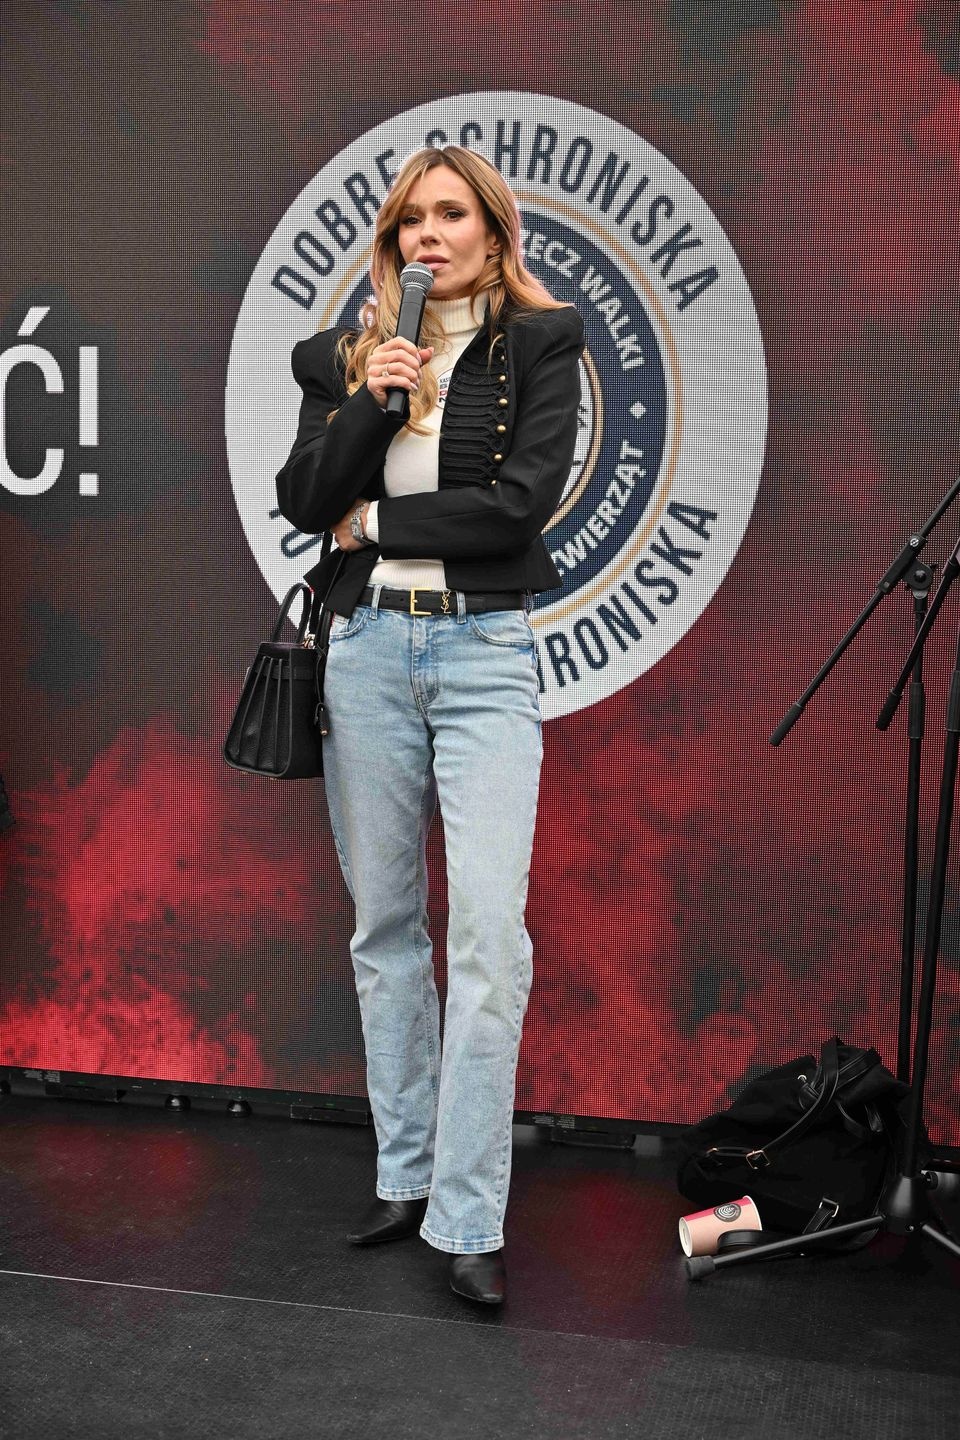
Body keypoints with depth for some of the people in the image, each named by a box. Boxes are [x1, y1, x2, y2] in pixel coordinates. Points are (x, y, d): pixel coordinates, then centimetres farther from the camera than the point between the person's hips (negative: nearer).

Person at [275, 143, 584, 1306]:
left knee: (489, 929, -13)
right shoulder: (343, 355, 13)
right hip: (367, 649, 4)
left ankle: (468, 1218, -8)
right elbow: (301, 501, 2)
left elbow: (524, 499, -8)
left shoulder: (539, 344, 3)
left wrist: (378, 520, -3)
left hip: (484, 651, -4)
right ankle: (404, 1175, 20)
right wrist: (369, 399, -10)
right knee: (385, 924, 9)